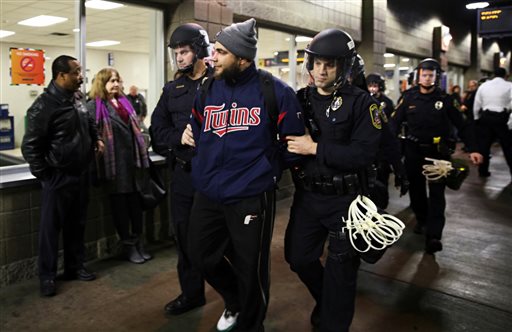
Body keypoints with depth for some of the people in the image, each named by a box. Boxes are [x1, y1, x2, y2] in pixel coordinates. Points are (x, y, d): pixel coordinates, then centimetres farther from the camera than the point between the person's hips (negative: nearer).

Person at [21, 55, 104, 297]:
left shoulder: (77, 99, 7)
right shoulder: (44, 105, -16)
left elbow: (88, 124, 26)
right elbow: (30, 146, -15)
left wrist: (96, 139, 8)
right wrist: (44, 175, -12)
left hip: (80, 174, 7)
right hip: (58, 177, -7)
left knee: (77, 224, 16)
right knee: (51, 228, 4)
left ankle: (75, 267, 30)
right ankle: (47, 276, 18)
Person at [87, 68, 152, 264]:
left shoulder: (124, 102, 16)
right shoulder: (95, 106, -5)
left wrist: (141, 154, 16)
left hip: (132, 159, 6)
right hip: (114, 162, -6)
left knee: (136, 200, 9)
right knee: (119, 202, 5)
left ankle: (138, 241, 22)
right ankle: (128, 245, 16)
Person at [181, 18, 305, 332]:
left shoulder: (274, 91, -10)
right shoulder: (206, 89, 6)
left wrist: (264, 168, 0)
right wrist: (209, 168, 6)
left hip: (251, 197, -5)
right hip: (208, 194, 6)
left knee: (250, 269, 8)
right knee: (203, 256, 18)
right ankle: (235, 302, 48)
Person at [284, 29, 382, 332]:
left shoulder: (360, 102, -10)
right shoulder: (301, 99, 4)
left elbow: (365, 153, -20)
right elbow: (286, 139, 10)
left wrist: (316, 148, -22)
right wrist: (289, 149, -12)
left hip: (344, 200, -4)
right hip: (306, 196, 5)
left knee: (340, 268, 7)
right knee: (298, 257, 15)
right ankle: (325, 300, 45)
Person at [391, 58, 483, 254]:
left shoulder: (445, 99, -2)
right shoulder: (409, 98, 1)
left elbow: (462, 125, 0)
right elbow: (395, 122, -3)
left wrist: (472, 149, -9)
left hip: (438, 152, -2)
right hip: (414, 151, 2)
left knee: (437, 193, -5)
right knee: (415, 189, 14)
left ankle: (433, 236, -6)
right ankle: (421, 220, 36)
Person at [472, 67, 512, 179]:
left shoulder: (483, 85, 8)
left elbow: (476, 104, 10)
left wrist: (477, 118, 19)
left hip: (485, 117, 3)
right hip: (502, 118, -3)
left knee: (484, 144, 9)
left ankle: (483, 171, 12)